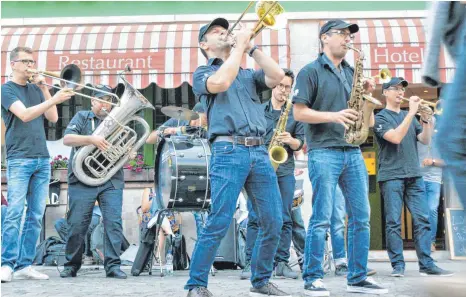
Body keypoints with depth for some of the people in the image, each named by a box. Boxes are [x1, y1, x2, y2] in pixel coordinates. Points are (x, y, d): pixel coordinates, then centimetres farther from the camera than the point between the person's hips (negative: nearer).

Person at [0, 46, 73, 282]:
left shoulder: (35, 88, 16)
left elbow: (53, 118, 9)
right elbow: (24, 115, -16)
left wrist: (44, 89, 2)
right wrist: (54, 99, -25)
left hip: (42, 159, 6)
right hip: (19, 159, -6)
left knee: (35, 216, 3)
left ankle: (24, 266, 5)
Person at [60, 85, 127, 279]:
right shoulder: (82, 117, 9)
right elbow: (67, 139, -7)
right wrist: (91, 139, -22)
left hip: (112, 181, 2)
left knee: (114, 222, -8)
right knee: (77, 224, -2)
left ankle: (113, 265, -6)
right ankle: (71, 265, 11)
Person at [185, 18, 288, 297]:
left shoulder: (248, 74, 25)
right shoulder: (203, 72, 12)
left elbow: (277, 76, 6)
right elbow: (221, 82, -12)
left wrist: (251, 47, 7)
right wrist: (239, 45, -4)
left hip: (259, 152, 5)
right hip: (229, 151, -5)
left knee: (274, 222, 2)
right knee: (219, 223, -12)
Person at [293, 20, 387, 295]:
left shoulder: (352, 72, 17)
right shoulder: (310, 71, -1)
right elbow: (299, 112, -8)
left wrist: (367, 94, 0)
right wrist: (333, 116, -19)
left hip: (353, 151, 6)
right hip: (324, 152, -6)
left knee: (361, 217, 4)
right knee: (322, 218, -7)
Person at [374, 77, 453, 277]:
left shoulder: (408, 116, 17)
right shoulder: (381, 117, 0)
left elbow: (425, 140, 10)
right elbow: (395, 137, -16)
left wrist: (426, 119, -5)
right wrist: (412, 112, -16)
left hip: (414, 175, 5)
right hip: (391, 176, -5)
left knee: (422, 220, -1)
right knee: (393, 222, -5)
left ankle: (426, 264, 0)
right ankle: (398, 265, -1)